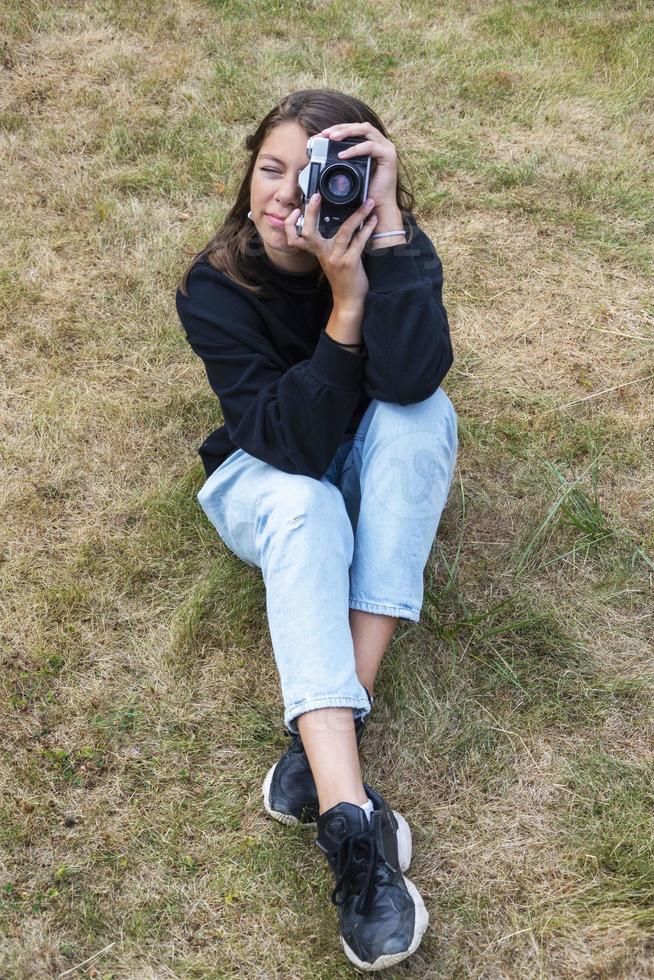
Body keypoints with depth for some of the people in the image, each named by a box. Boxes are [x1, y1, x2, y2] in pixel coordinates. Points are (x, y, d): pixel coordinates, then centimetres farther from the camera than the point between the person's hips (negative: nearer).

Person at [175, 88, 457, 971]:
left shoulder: (394, 245, -18)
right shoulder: (215, 288, -20)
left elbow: (410, 377, -38)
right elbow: (292, 442, -28)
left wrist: (387, 222, -40)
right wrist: (343, 304, -36)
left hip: (374, 470, 2)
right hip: (267, 479, -1)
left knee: (424, 413, -31)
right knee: (305, 509, -36)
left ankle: (328, 729, -32)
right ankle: (349, 818, -46)